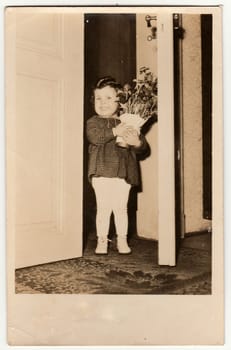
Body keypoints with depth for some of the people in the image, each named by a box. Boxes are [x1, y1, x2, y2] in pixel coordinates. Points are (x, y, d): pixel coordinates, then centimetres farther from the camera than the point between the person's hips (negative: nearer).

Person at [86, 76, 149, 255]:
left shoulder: (128, 123, 8)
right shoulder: (93, 122, 5)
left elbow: (143, 145, 5)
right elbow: (94, 136, -17)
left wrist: (136, 142, -18)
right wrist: (115, 132, -28)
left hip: (123, 173, 1)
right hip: (102, 172, -1)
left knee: (121, 208, 9)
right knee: (103, 208, 5)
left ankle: (122, 240, 22)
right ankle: (102, 240, 17)